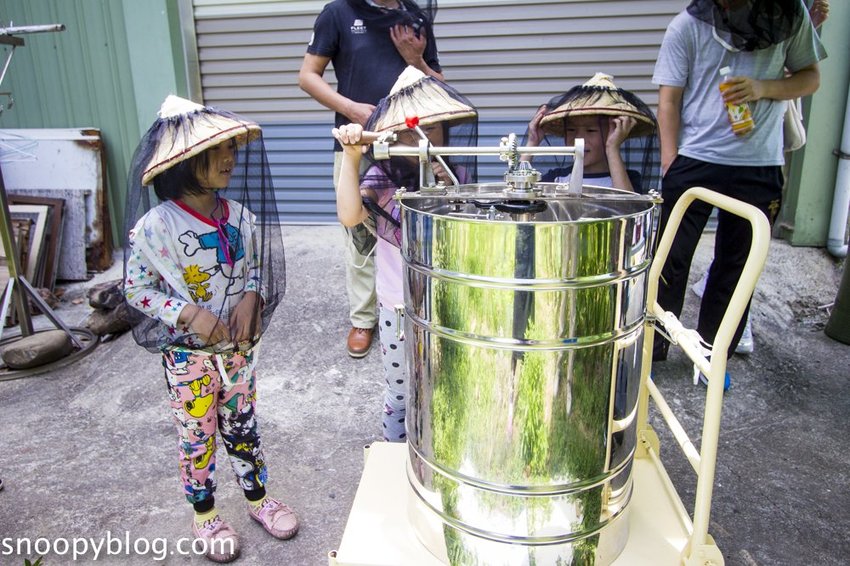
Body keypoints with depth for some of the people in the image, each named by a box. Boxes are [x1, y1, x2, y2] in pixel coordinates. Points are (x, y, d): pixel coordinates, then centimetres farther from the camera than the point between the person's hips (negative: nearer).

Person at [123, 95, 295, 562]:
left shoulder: (240, 215, -6)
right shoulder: (155, 226, -19)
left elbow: (258, 266, 7)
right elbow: (136, 287, -11)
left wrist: (252, 298, -13)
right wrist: (189, 314, -23)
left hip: (239, 346, 4)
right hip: (188, 354, -3)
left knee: (243, 424, 19)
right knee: (196, 436, 14)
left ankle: (257, 497, 40)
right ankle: (204, 515, 36)